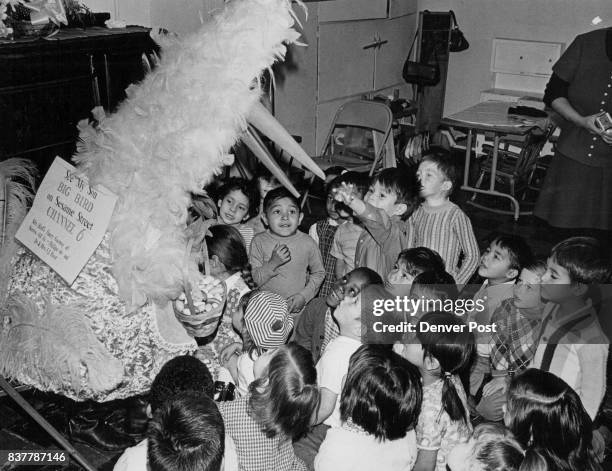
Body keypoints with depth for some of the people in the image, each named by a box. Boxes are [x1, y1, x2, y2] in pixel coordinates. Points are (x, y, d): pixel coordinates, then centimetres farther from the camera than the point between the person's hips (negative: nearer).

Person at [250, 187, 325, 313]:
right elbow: (253, 279, -5)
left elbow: (319, 273, 10)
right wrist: (273, 264, -19)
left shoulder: (308, 243, -2)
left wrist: (304, 295, -3)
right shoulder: (259, 242, -3)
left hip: (296, 307, 2)